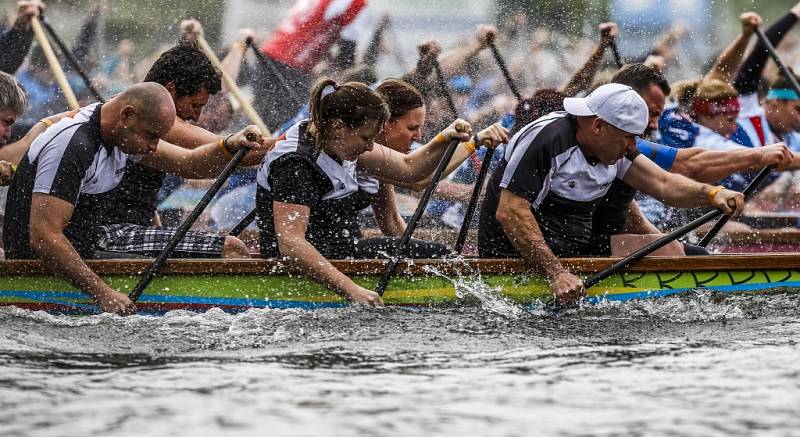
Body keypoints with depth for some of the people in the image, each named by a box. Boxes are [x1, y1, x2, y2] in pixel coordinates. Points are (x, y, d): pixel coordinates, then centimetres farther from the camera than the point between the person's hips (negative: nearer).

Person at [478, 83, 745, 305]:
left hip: (569, 257, 8)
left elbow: (663, 184, 7)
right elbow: (509, 212, -25)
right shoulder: (546, 139, -20)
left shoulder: (613, 148, 8)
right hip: (513, 261, -8)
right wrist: (555, 273, -30)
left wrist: (711, 194, -13)